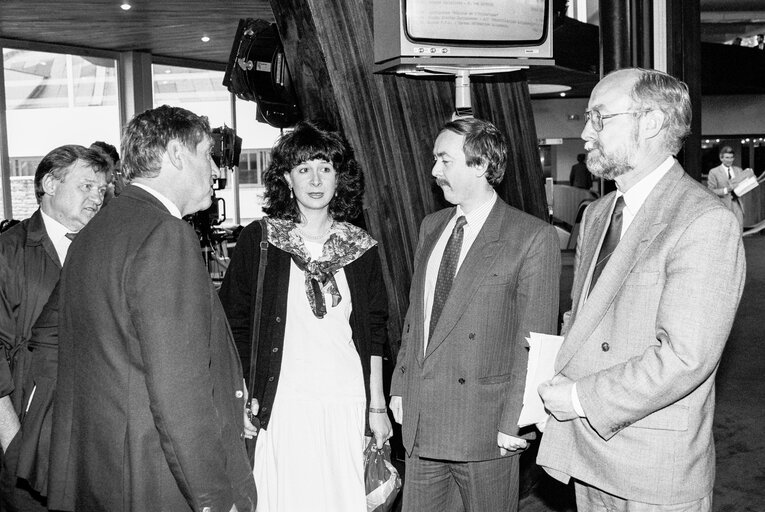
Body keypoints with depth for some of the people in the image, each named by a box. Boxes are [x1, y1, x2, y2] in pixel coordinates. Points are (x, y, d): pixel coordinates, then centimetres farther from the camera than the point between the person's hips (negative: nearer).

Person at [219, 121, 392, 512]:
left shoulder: (361, 248, 6)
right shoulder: (258, 240, -1)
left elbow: (374, 333, 10)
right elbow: (234, 326, 0)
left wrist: (377, 406, 9)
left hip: (347, 402, 2)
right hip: (281, 402, -2)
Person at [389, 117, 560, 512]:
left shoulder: (533, 237, -11)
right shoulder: (430, 227, 10)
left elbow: (534, 339, -12)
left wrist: (515, 421, -14)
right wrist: (400, 385, 11)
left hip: (483, 425, -6)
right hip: (419, 418, 6)